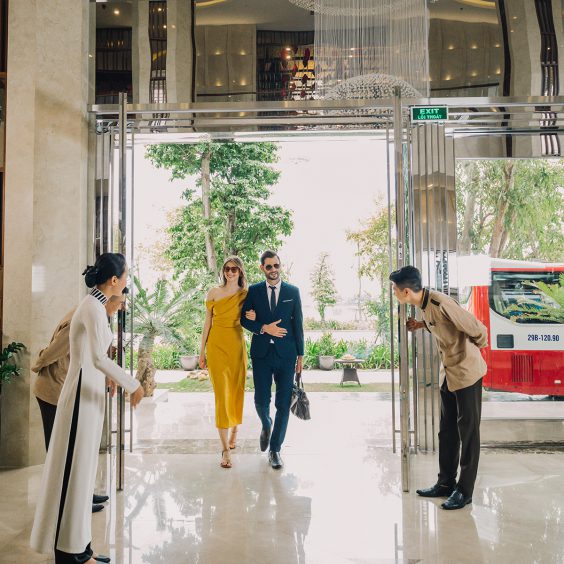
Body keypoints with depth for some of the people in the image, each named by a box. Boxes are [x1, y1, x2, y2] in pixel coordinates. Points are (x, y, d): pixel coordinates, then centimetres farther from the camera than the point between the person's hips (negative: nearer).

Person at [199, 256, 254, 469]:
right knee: (221, 394, -6)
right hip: (216, 346, -1)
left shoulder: (246, 294, 6)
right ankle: (225, 448, -4)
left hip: (237, 346, 1)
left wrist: (254, 318, -10)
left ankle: (234, 431, 37)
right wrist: (202, 352, 6)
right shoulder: (214, 293, 4)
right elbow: (207, 323, 7)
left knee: (236, 392, 10)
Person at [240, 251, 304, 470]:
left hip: (286, 353, 0)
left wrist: (300, 354, 4)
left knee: (283, 404, 1)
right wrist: (264, 328, -13)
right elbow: (244, 319, 4)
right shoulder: (253, 291, 5)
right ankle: (266, 425, 37)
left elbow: (298, 324, 5)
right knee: (261, 400, 2)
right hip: (261, 353, 0)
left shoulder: (293, 291, 5)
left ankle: (275, 449, 16)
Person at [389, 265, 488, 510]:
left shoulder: (440, 303, -26)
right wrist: (422, 325, 4)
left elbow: (478, 330, -20)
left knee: (468, 432, 3)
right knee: (447, 431, 15)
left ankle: (464, 491, 14)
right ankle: (446, 483, 27)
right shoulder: (424, 305, 1)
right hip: (450, 373, 9)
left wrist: (472, 349, -1)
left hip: (466, 372, -9)